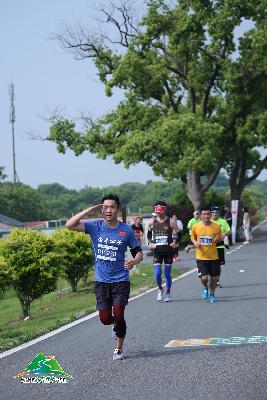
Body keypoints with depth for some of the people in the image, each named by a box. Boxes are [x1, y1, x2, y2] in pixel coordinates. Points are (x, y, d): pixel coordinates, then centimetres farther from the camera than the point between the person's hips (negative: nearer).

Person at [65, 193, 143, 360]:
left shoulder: (126, 230, -2)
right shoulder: (95, 227, 0)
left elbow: (138, 252, 4)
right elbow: (70, 225, -9)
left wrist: (134, 261, -18)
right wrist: (88, 211, -14)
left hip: (121, 280, -2)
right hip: (101, 281, 2)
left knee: (118, 315, -12)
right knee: (105, 318, -1)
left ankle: (119, 349, 8)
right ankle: (117, 324, 35)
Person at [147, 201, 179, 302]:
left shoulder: (171, 222, -5)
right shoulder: (151, 222, 2)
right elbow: (149, 233, 18)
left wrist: (175, 243, -13)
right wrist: (150, 243, 1)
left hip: (168, 250, -1)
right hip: (157, 251, 1)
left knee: (167, 274, 6)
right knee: (157, 273, -9)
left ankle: (168, 293, 23)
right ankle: (160, 289, 18)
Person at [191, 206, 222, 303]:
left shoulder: (216, 226, -4)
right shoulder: (196, 226, -5)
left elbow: (220, 238, 10)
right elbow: (192, 237, 12)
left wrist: (218, 239, -14)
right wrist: (195, 243, -9)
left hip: (214, 257, 1)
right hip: (201, 257, -1)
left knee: (214, 277, 8)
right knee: (204, 278, -11)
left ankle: (212, 293, 36)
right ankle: (205, 288, 25)